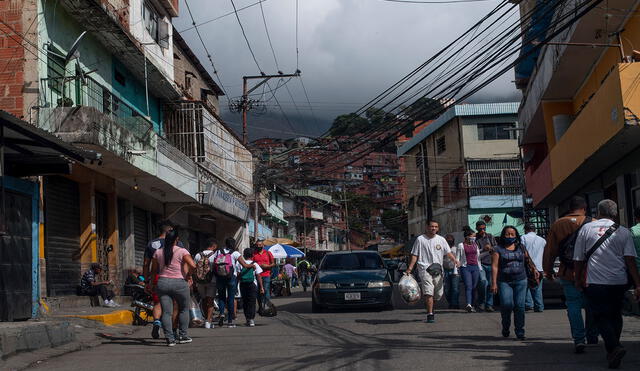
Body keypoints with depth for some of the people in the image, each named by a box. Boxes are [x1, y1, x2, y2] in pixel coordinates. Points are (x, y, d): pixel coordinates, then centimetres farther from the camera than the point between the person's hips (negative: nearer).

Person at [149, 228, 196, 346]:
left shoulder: (158, 252, 6)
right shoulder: (182, 251, -6)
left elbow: (153, 270, 9)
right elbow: (192, 265, -19)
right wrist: (188, 275, -2)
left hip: (162, 282, 3)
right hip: (179, 283, -3)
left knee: (166, 312, 2)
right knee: (184, 310, 15)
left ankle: (170, 338, -5)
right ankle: (182, 336, 17)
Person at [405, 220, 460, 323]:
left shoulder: (441, 240, 13)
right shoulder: (420, 239, 3)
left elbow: (448, 252, 8)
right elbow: (414, 255, 3)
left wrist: (455, 260, -12)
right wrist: (410, 268, -6)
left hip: (438, 270, 4)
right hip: (425, 269, -4)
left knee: (438, 294, 8)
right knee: (429, 293, -17)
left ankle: (428, 305, 36)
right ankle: (430, 315, -15)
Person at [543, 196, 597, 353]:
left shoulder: (557, 225, 2)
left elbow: (550, 250, 5)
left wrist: (548, 270, 15)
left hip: (568, 272, 0)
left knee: (573, 305, 4)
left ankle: (579, 339, -8)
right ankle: (592, 337, 26)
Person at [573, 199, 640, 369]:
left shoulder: (587, 229, 2)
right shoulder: (624, 232, 3)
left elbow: (578, 259, 4)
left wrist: (578, 280, 16)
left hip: (594, 282, -2)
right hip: (619, 282, 2)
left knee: (601, 316, 0)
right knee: (615, 315, 17)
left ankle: (614, 347, -21)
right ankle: (611, 351, 21)